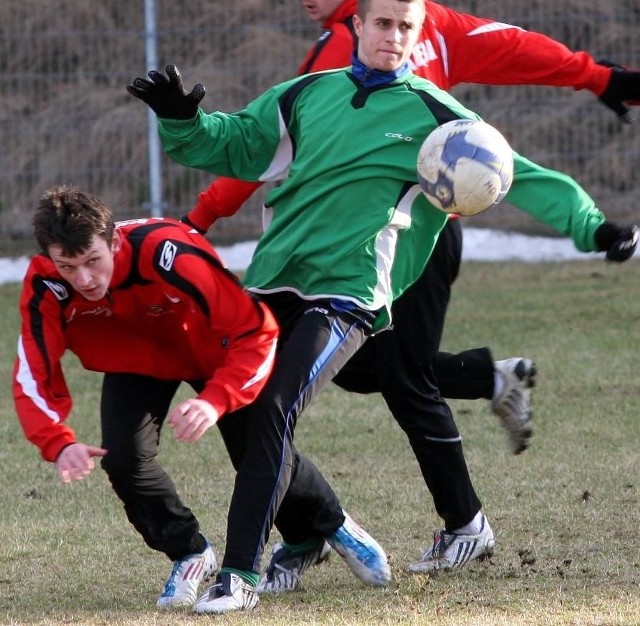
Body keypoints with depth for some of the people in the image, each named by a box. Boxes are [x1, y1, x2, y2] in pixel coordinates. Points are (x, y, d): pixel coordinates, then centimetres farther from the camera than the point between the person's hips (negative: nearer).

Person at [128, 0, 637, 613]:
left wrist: (587, 223, -14)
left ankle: (239, 574, -20)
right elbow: (231, 143, 17)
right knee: (238, 413, 11)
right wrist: (180, 121, -3)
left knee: (273, 412, -21)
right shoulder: (309, 95, 14)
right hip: (270, 280, 6)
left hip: (345, 293, -6)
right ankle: (308, 535, 33)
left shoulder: (431, 114, 2)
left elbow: (513, 173, -3)